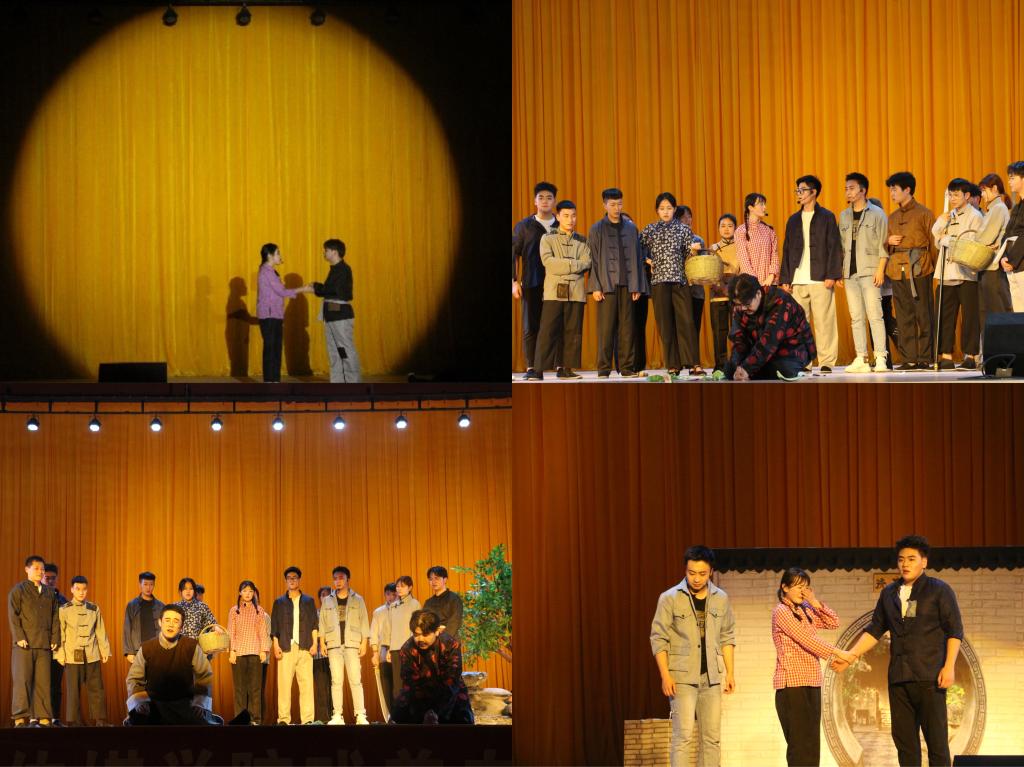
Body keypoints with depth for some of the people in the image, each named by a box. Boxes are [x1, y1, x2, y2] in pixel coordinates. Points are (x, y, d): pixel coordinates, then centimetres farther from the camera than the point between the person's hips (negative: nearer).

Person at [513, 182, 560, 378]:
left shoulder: (561, 228, 9)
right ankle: (531, 368, 2)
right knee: (530, 327, -1)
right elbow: (513, 254, 5)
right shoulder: (523, 227, 8)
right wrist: (514, 281, -4)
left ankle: (560, 366, 1)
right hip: (532, 285, 0)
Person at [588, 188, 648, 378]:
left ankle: (627, 367, 5)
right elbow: (592, 260, 1)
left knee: (627, 327, 1)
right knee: (606, 328, -4)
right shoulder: (597, 230, 4)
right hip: (606, 284, -2)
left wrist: (637, 286, 4)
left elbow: (638, 258, 11)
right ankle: (604, 368, -1)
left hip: (626, 285, 2)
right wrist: (596, 287, -7)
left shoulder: (631, 228, 12)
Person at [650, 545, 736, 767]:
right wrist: (665, 675, -12)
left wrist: (730, 672, 7)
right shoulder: (670, 598, -5)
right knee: (683, 735, -11)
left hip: (712, 677, 4)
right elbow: (659, 638, -5)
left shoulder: (721, 599, 6)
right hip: (682, 677, -4)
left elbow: (727, 637, 13)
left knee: (712, 738, 6)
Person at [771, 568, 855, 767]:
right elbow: (805, 639, -15)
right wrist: (837, 652, -18)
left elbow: (834, 622, 14)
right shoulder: (781, 612, -7)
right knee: (800, 743, -11)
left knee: (811, 744, 4)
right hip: (792, 684, -8)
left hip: (811, 683, 8)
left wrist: (814, 602, 3)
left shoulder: (804, 611, 16)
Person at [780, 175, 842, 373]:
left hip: (820, 280, -4)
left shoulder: (826, 217, 4)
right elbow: (787, 250, 17)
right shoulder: (793, 220, 17)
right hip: (797, 281, 4)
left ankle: (827, 361, -1)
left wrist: (831, 275, -10)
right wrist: (785, 279, 8)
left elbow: (834, 247, -1)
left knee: (824, 322, -5)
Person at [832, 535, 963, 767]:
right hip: (898, 678, 5)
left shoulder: (939, 590, 1)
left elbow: (955, 631, -3)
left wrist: (949, 666, -13)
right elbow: (875, 630, 18)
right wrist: (850, 656, 8)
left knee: (936, 738, -6)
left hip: (929, 678, -5)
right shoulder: (889, 594, 16)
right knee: (904, 739, 4)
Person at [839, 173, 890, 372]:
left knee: (874, 315, -10)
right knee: (856, 318, 3)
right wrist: (839, 272, 9)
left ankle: (880, 358, -11)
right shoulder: (844, 216, 16)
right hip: (850, 273, 5)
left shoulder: (877, 214, 1)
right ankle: (861, 358, 5)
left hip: (870, 273, -5)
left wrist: (880, 270, -12)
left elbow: (883, 245, -4)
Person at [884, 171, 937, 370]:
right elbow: (886, 245, 26)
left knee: (923, 315, -5)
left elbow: (934, 242, -2)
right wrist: (888, 241, 2)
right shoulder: (893, 218, 19)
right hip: (897, 270, 6)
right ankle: (909, 359, 7)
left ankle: (925, 358, -3)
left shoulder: (923, 213, 1)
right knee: (904, 317, 4)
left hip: (919, 270, -6)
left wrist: (934, 269, -9)